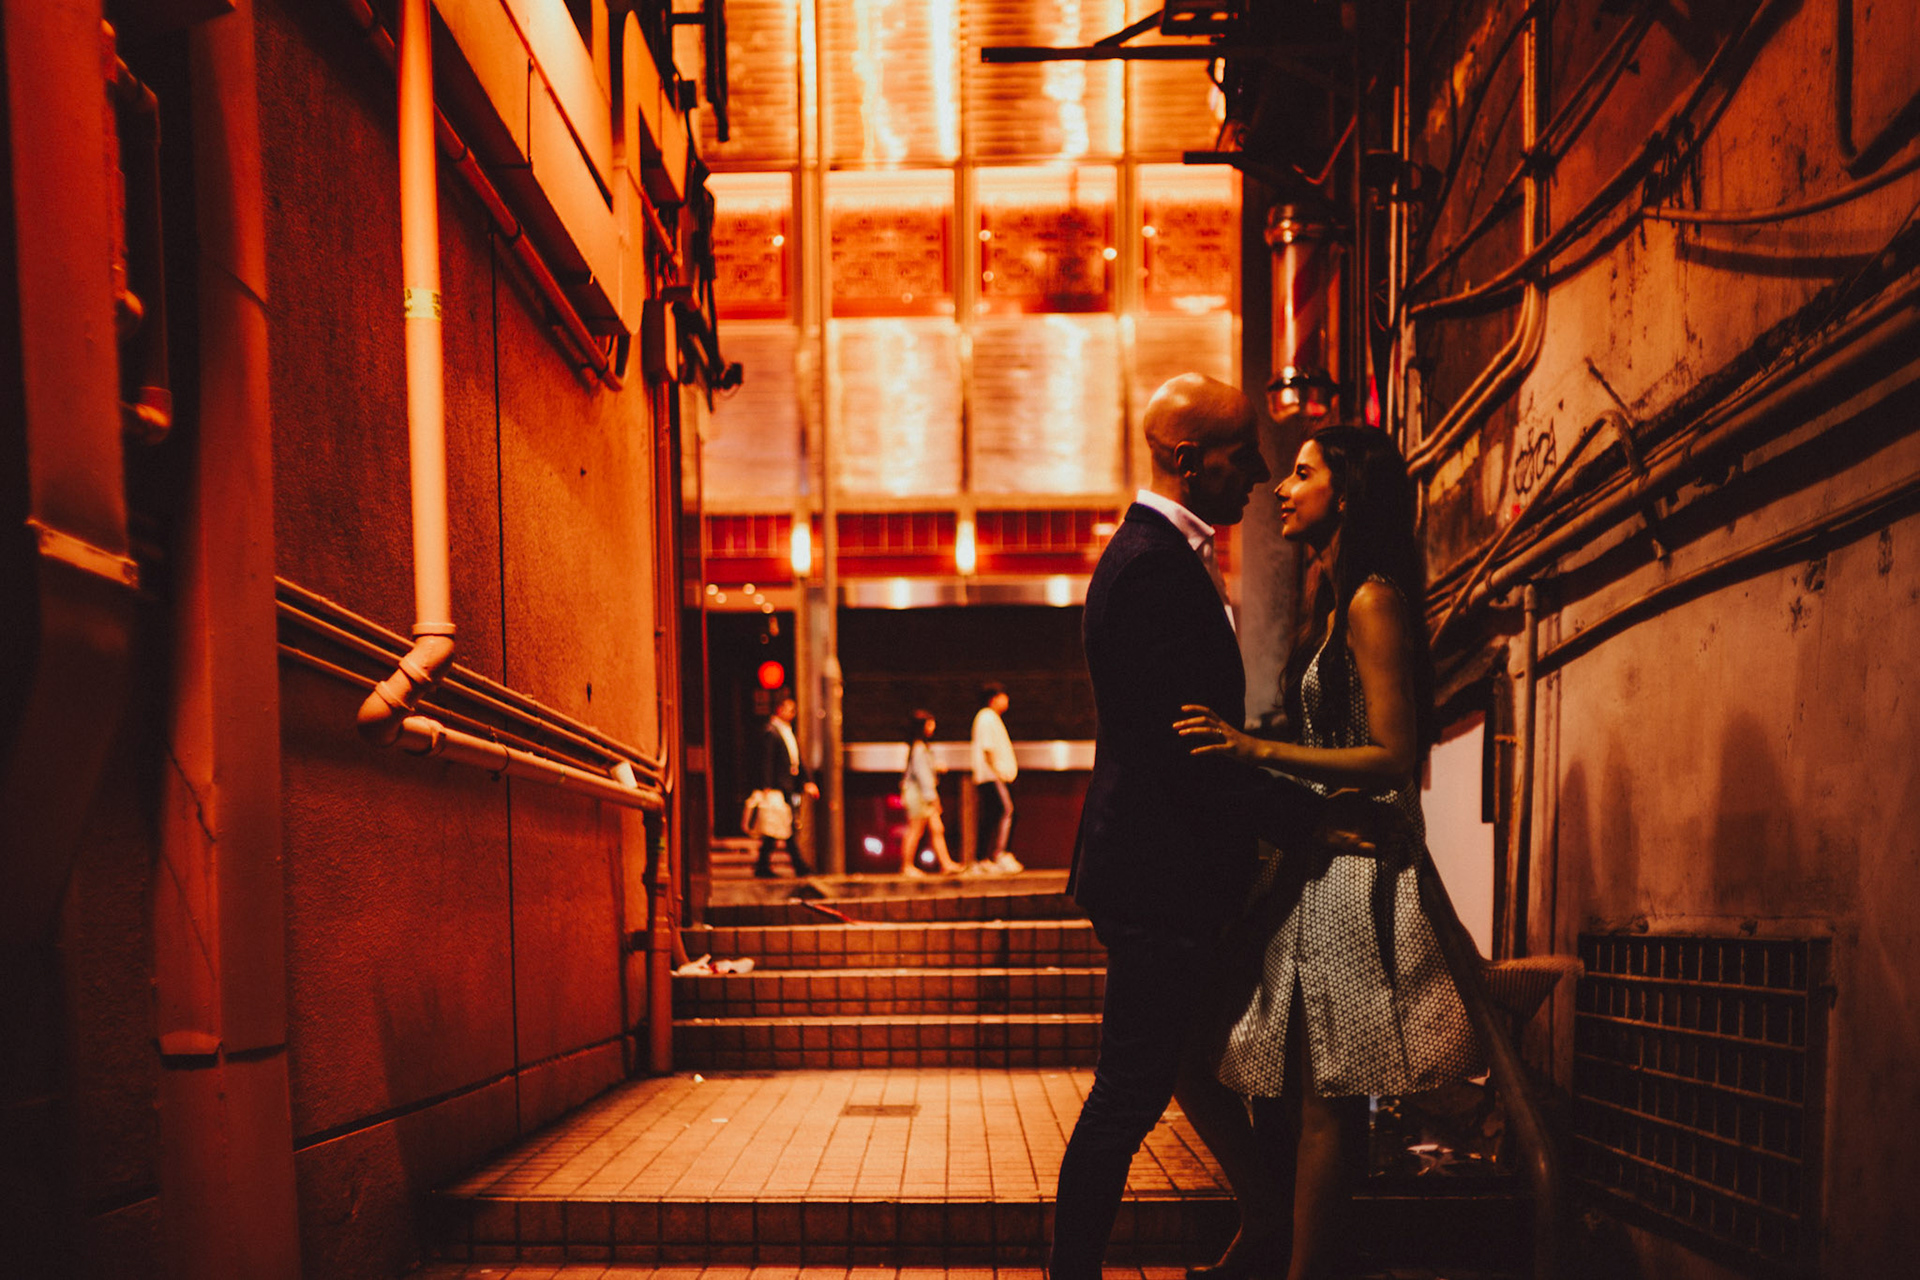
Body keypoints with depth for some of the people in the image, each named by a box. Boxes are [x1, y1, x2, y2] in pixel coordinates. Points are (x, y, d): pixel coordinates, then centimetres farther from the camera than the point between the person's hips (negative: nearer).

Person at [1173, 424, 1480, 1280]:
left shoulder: (1374, 601, -13)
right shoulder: (1328, 594, 16)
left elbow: (1394, 758, -20)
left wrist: (1254, 750, -26)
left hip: (1358, 865, -9)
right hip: (1316, 862, 9)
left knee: (1322, 1089, -2)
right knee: (1275, 1075, 15)